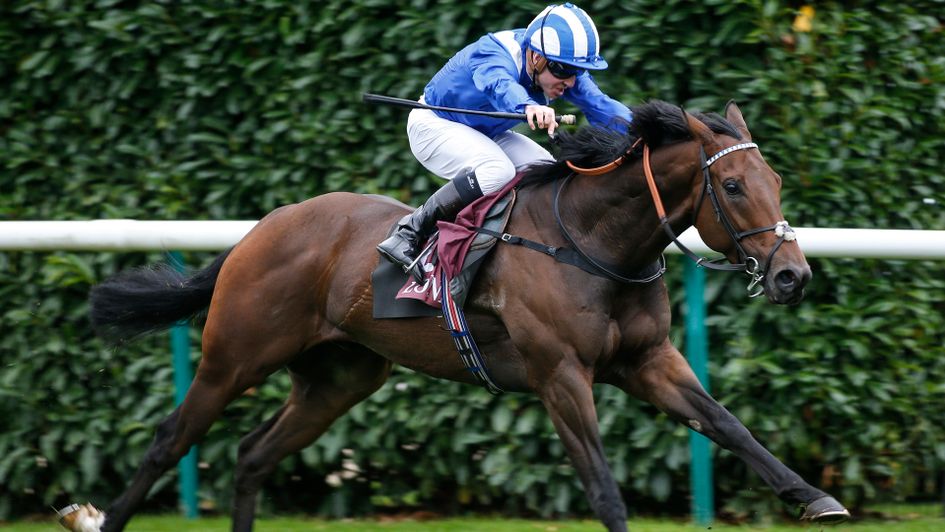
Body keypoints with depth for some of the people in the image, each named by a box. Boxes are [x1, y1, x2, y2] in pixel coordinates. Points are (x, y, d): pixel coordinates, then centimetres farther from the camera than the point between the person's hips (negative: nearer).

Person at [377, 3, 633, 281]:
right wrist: (528, 107, -82)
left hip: (486, 134, 8)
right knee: (498, 170, -34)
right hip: (433, 125, -8)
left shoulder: (562, 66, -14)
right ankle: (410, 232, -27)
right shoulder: (494, 56, -36)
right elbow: (499, 85, -58)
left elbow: (599, 104, -20)